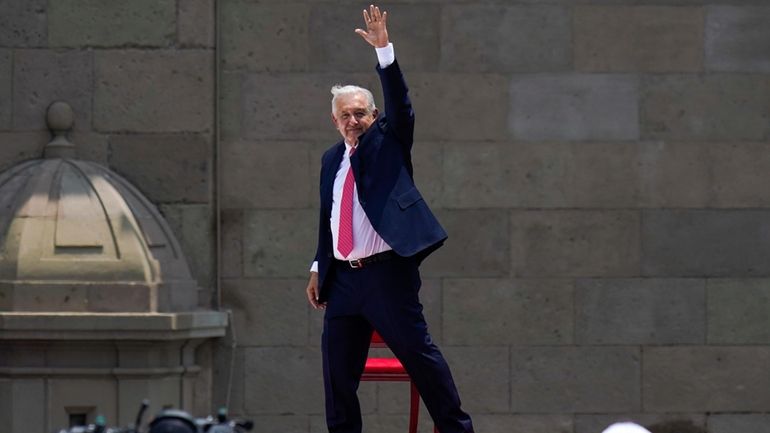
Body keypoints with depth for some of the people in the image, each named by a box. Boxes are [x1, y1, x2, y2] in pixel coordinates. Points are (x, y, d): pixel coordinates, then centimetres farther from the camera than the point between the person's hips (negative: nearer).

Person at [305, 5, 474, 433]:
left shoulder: (388, 140, 4)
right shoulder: (331, 160, 16)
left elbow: (400, 103, -12)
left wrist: (384, 50, -22)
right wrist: (319, 268, 17)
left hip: (387, 272, -5)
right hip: (343, 277, 5)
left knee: (419, 354, -6)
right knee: (338, 370, 6)